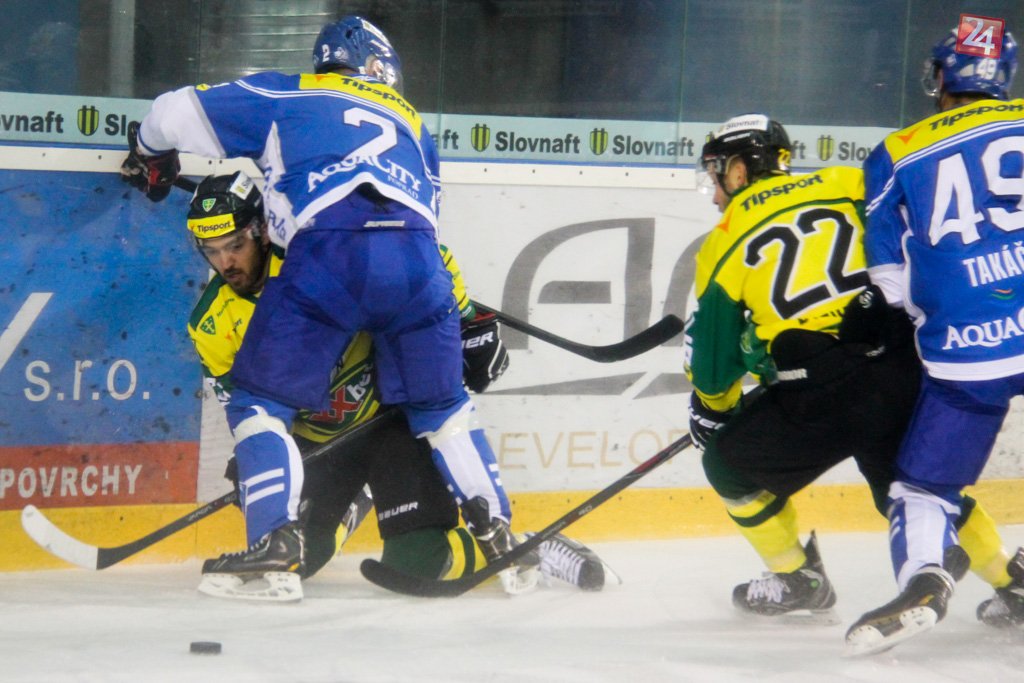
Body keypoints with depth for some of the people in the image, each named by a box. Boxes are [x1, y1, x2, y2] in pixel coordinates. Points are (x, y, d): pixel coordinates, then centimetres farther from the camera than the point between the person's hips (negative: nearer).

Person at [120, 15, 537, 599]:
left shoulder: (284, 96, 25)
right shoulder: (412, 124, 35)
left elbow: (175, 114, 25)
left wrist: (151, 158, 45)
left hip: (325, 255, -3)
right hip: (417, 259, 3)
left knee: (263, 398, 10)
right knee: (440, 403, 22)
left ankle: (277, 543, -6)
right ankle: (501, 537, 16)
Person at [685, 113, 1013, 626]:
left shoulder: (725, 243, 9)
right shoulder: (847, 185, 14)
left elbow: (712, 350, 14)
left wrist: (713, 406, 32)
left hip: (824, 395, -4)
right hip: (909, 369, 4)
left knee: (730, 463, 20)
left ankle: (798, 582, 25)